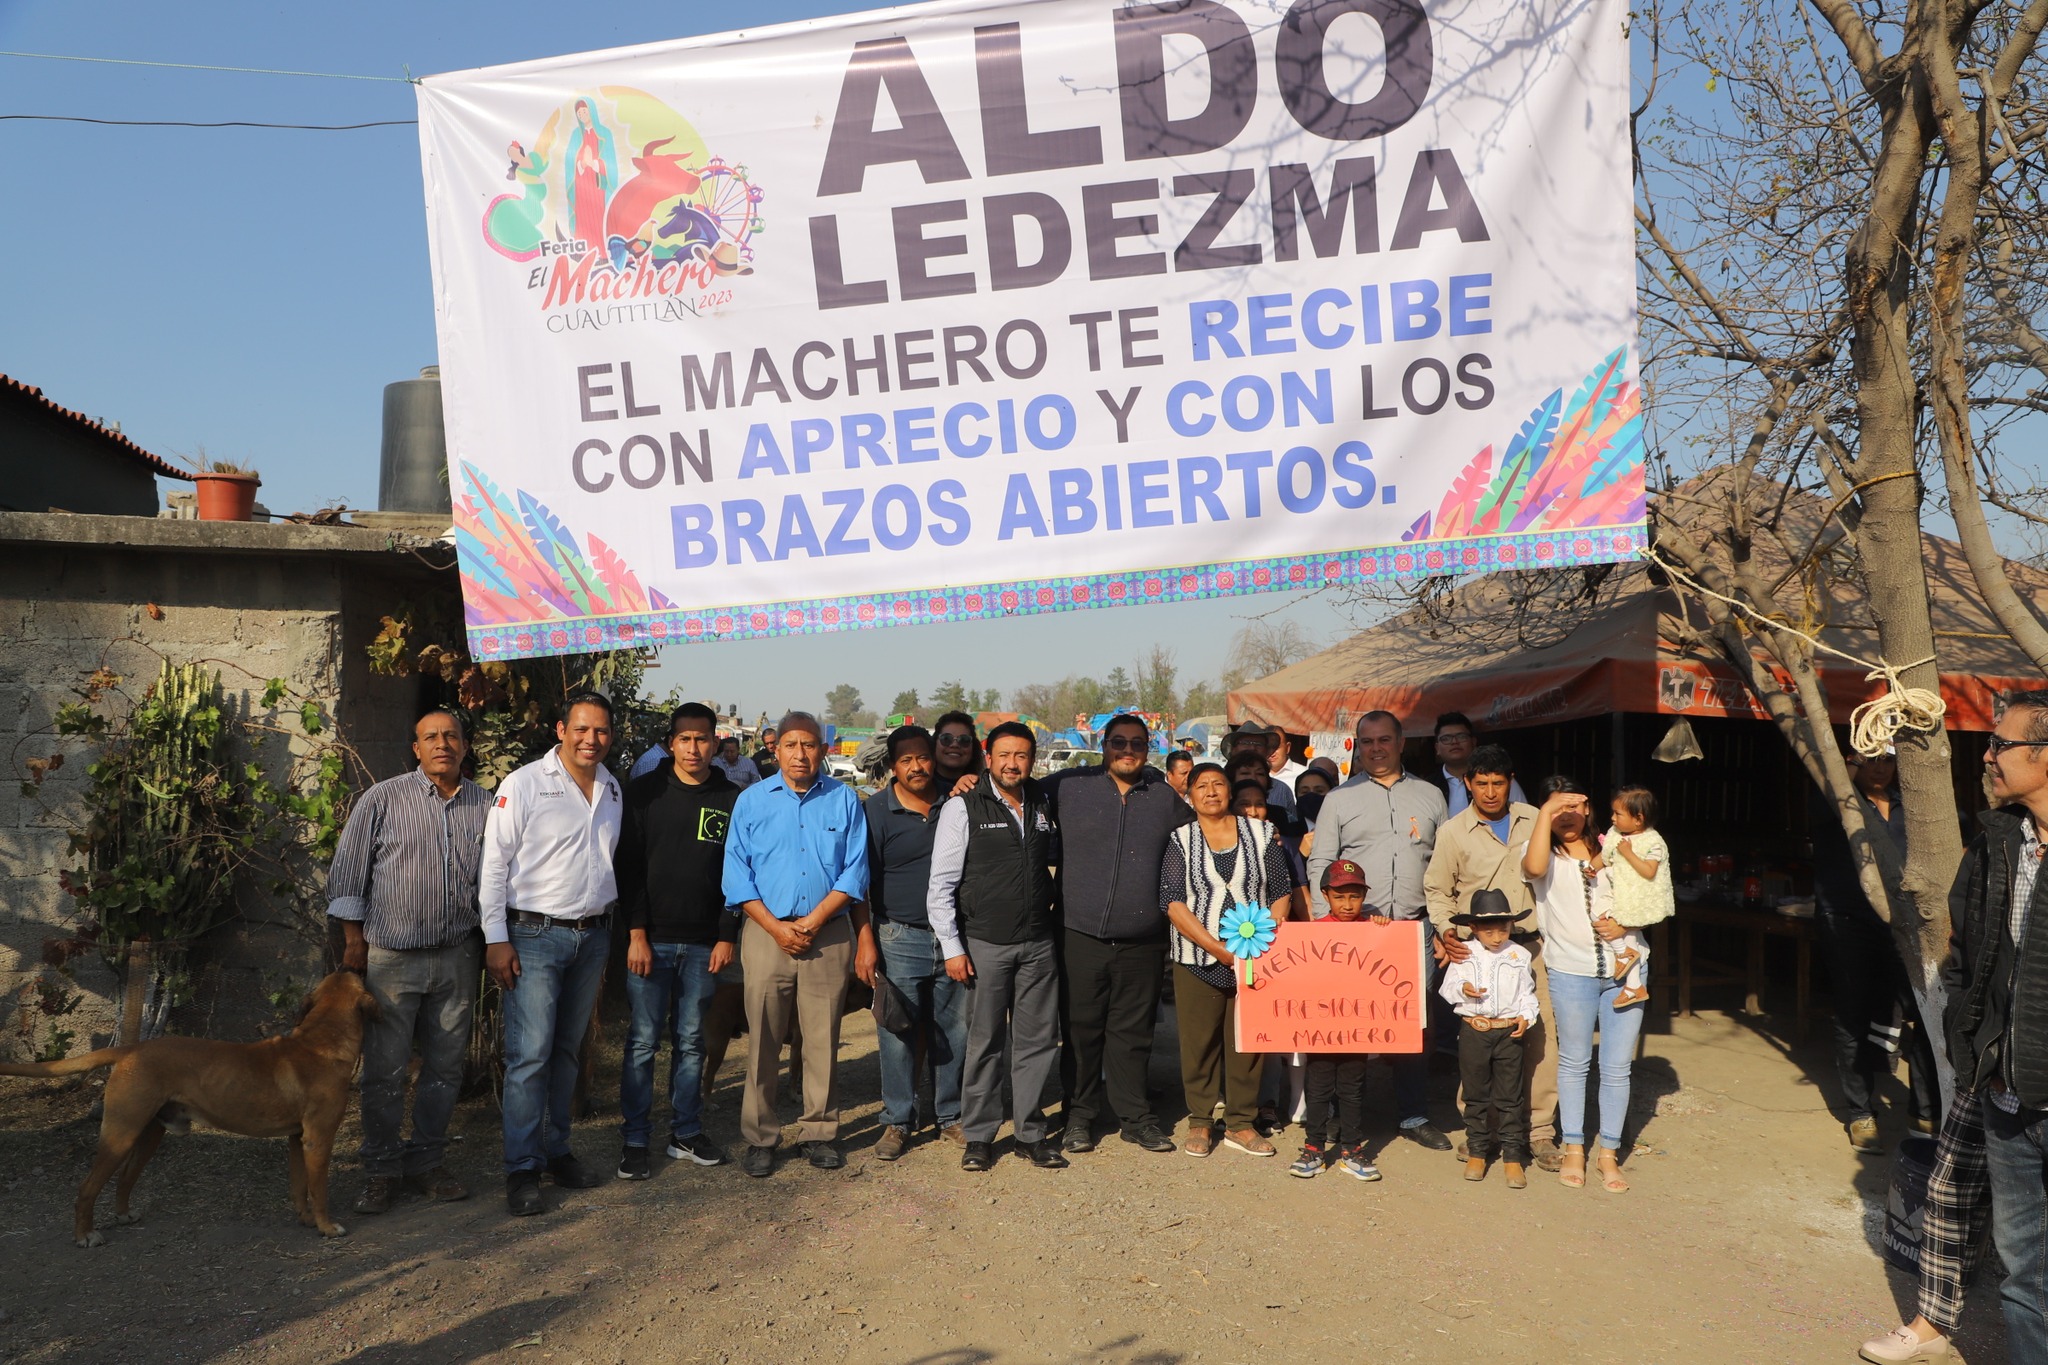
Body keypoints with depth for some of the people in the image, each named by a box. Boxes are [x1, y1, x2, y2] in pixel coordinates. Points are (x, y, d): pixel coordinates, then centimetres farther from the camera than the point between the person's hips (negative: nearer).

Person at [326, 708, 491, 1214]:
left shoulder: (485, 807, 5)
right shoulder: (382, 800, -3)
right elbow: (347, 873, 0)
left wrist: (493, 944, 11)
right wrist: (354, 939, -3)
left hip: (457, 957, 3)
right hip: (391, 957, -3)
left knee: (445, 1067, 10)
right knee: (385, 1072, 2)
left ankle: (425, 1163, 24)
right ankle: (381, 1173, 16)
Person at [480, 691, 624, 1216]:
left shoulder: (613, 790, 10)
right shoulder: (524, 784, -8)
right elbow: (494, 863, -8)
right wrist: (496, 939, -11)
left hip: (592, 936, 6)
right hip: (535, 936, -5)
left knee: (568, 1050, 13)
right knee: (530, 1054, -8)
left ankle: (555, 1149, 23)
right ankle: (522, 1168, 0)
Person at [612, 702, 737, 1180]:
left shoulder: (731, 799, 5)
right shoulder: (645, 792, 0)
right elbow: (629, 867, -3)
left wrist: (726, 936, 0)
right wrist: (637, 935, -9)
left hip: (704, 943, 2)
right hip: (652, 939, -2)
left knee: (690, 1041, 10)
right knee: (643, 1041, 1)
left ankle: (686, 1134, 20)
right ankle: (634, 1140, 11)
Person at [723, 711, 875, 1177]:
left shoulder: (844, 800, 7)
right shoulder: (752, 800, 6)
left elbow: (855, 871, 2)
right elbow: (736, 873, 2)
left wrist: (813, 920, -9)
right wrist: (775, 927, -8)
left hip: (829, 935, 0)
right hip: (766, 932, 0)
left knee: (823, 1041, 5)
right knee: (763, 1042, 2)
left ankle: (820, 1133, 17)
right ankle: (760, 1138, 13)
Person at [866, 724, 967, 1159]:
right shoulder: (875, 810, -2)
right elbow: (861, 882, -2)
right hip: (900, 939, -2)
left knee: (954, 1032, 10)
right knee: (898, 1034, 2)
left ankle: (951, 1114, 25)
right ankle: (898, 1121, 16)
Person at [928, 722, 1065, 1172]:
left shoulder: (1042, 805, 8)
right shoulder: (962, 808, -5)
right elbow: (941, 884, -6)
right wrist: (952, 947, -10)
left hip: (1038, 944, 4)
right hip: (985, 944, -4)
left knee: (1038, 1040, 7)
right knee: (985, 1043, 4)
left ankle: (1031, 1133, 20)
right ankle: (979, 1136, 17)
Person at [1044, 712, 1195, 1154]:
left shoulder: (1167, 797, 9)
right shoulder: (1068, 787, 2)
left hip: (1143, 942, 2)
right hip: (1081, 936, -1)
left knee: (1132, 1033, 10)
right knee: (1081, 1029, 7)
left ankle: (1135, 1116, 23)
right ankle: (1080, 1114, 22)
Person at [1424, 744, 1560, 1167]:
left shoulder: (1533, 820, 10)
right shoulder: (1453, 832, 2)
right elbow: (1437, 890, 7)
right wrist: (1446, 931, -9)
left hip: (1531, 945, 2)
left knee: (1541, 1037, -1)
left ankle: (1540, 1131, 10)